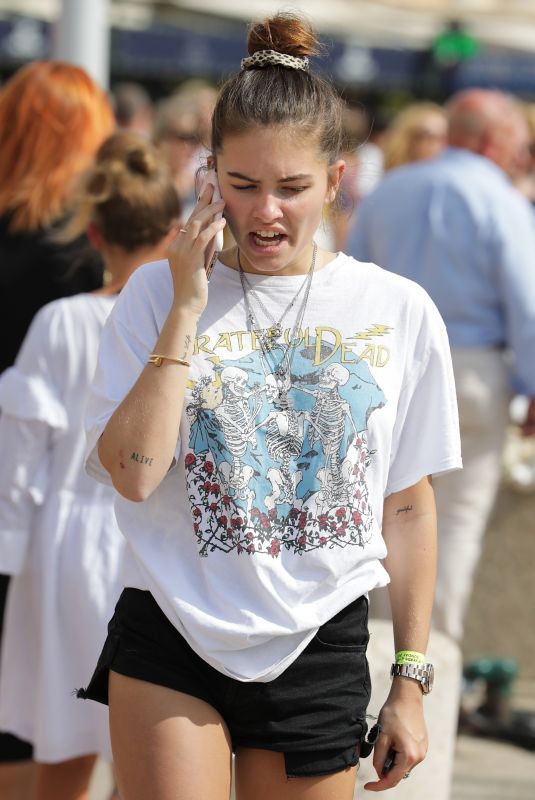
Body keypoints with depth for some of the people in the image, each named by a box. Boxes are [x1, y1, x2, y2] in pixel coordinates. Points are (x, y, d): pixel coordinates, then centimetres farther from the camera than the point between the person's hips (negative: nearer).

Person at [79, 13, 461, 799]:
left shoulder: (399, 312, 1)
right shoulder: (157, 294, -2)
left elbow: (408, 506, 7)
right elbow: (132, 473, -14)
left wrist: (411, 681, 7)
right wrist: (187, 308, -14)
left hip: (318, 652, 1)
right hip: (170, 643, -1)